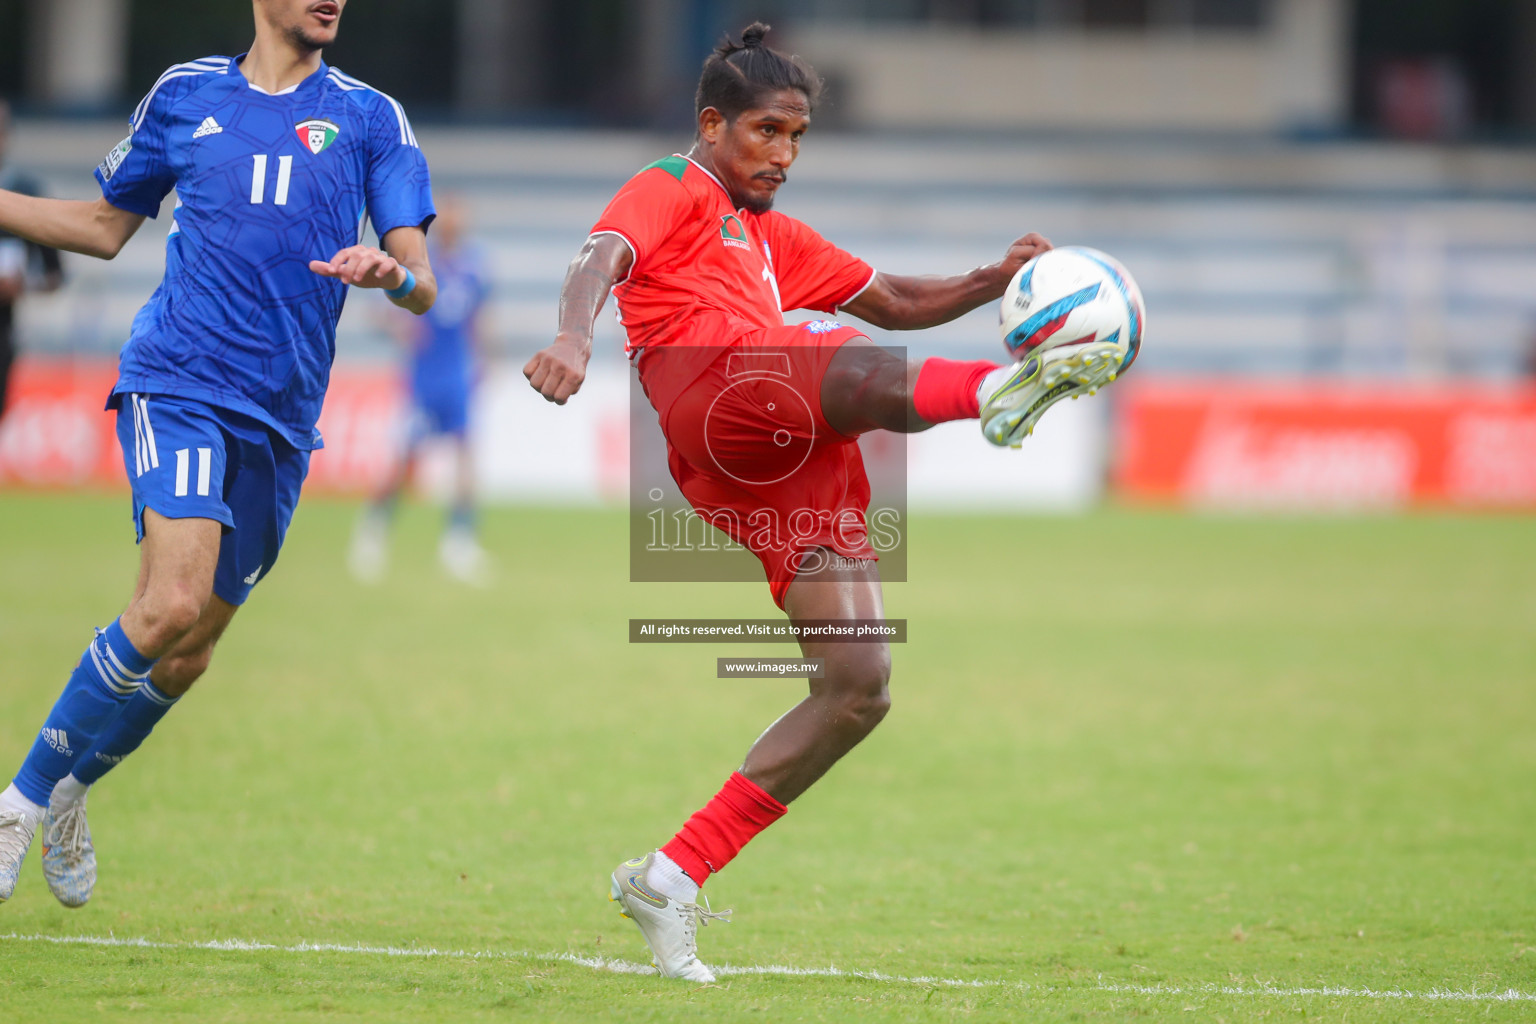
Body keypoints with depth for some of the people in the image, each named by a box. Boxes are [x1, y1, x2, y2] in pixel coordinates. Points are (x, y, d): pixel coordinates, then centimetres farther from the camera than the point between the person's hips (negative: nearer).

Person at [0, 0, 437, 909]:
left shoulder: (370, 117, 8)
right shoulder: (186, 96, 9)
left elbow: (423, 288, 2)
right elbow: (104, 227, 22)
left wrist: (394, 274, -22)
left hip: (281, 420, 2)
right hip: (178, 382, -2)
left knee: (186, 658, 6)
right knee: (170, 603, -23)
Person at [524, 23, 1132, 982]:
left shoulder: (774, 239, 38)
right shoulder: (670, 194, 15)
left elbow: (897, 302, 40)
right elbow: (604, 258, -6)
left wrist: (996, 280, 20)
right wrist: (575, 338, -29)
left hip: (786, 467, 7)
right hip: (716, 391, -7)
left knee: (860, 685, -1)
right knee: (852, 368, -37)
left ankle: (672, 879, 3)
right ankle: (997, 388, -72)